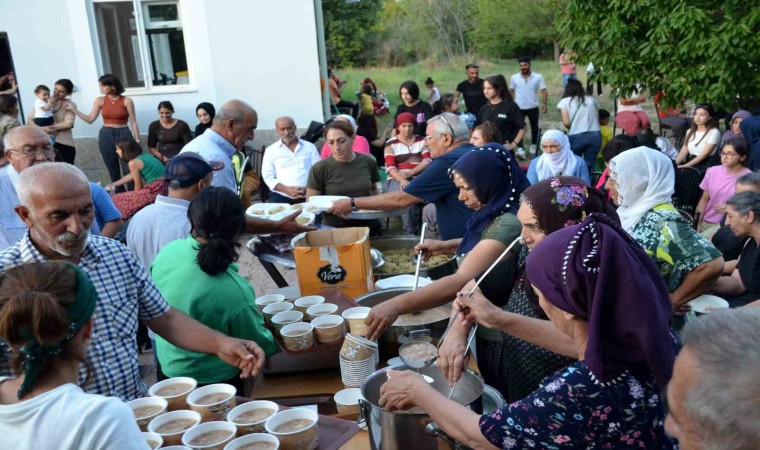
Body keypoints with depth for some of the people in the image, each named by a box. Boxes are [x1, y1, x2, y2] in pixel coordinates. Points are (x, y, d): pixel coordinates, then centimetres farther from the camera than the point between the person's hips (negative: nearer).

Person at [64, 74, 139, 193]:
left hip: (123, 135, -4)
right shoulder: (100, 101, 5)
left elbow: (133, 123, -4)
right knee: (113, 171, 8)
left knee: (128, 169, -7)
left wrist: (137, 141, -8)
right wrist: (73, 109, 0)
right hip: (106, 136, 4)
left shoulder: (126, 101, -5)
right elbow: (90, 119, 5)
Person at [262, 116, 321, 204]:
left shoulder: (310, 147, 15)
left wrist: (307, 188, -10)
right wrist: (287, 190, -10)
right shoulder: (271, 150, 14)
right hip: (281, 195, 0)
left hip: (307, 195, 0)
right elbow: (268, 176, 6)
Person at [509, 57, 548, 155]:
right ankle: (520, 149, 0)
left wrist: (544, 104, -23)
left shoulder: (538, 77, -8)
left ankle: (533, 146, 32)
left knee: (534, 127, 14)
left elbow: (544, 91, -9)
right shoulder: (514, 78, -4)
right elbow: (511, 91, 8)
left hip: (533, 107, 0)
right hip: (519, 108, 0)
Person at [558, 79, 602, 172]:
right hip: (595, 135, 2)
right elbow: (597, 118, 6)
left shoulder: (564, 102, 7)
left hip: (576, 137, -2)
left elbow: (566, 122, -3)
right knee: (589, 166, 8)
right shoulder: (591, 99, 16)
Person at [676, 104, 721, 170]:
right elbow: (684, 151, 10)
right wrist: (675, 164, -9)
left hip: (704, 165, -5)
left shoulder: (714, 132, -2)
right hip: (690, 162, 5)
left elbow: (704, 154, -11)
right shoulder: (690, 131, 19)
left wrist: (686, 166, -20)